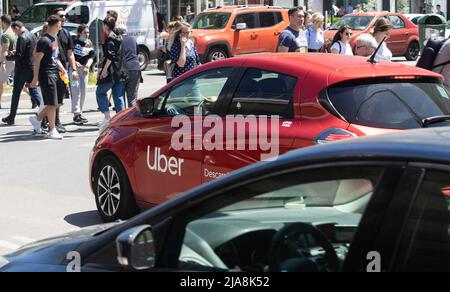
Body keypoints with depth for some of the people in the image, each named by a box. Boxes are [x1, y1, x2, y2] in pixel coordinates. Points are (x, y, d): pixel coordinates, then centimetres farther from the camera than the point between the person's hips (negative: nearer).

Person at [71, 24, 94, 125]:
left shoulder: (89, 44, 12)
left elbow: (91, 57, 4)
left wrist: (88, 65, -13)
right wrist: (74, 62, -17)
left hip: (84, 69, 6)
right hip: (74, 68, -6)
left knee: (83, 92, 9)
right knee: (76, 91, -12)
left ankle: (80, 113, 20)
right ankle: (76, 114, -13)